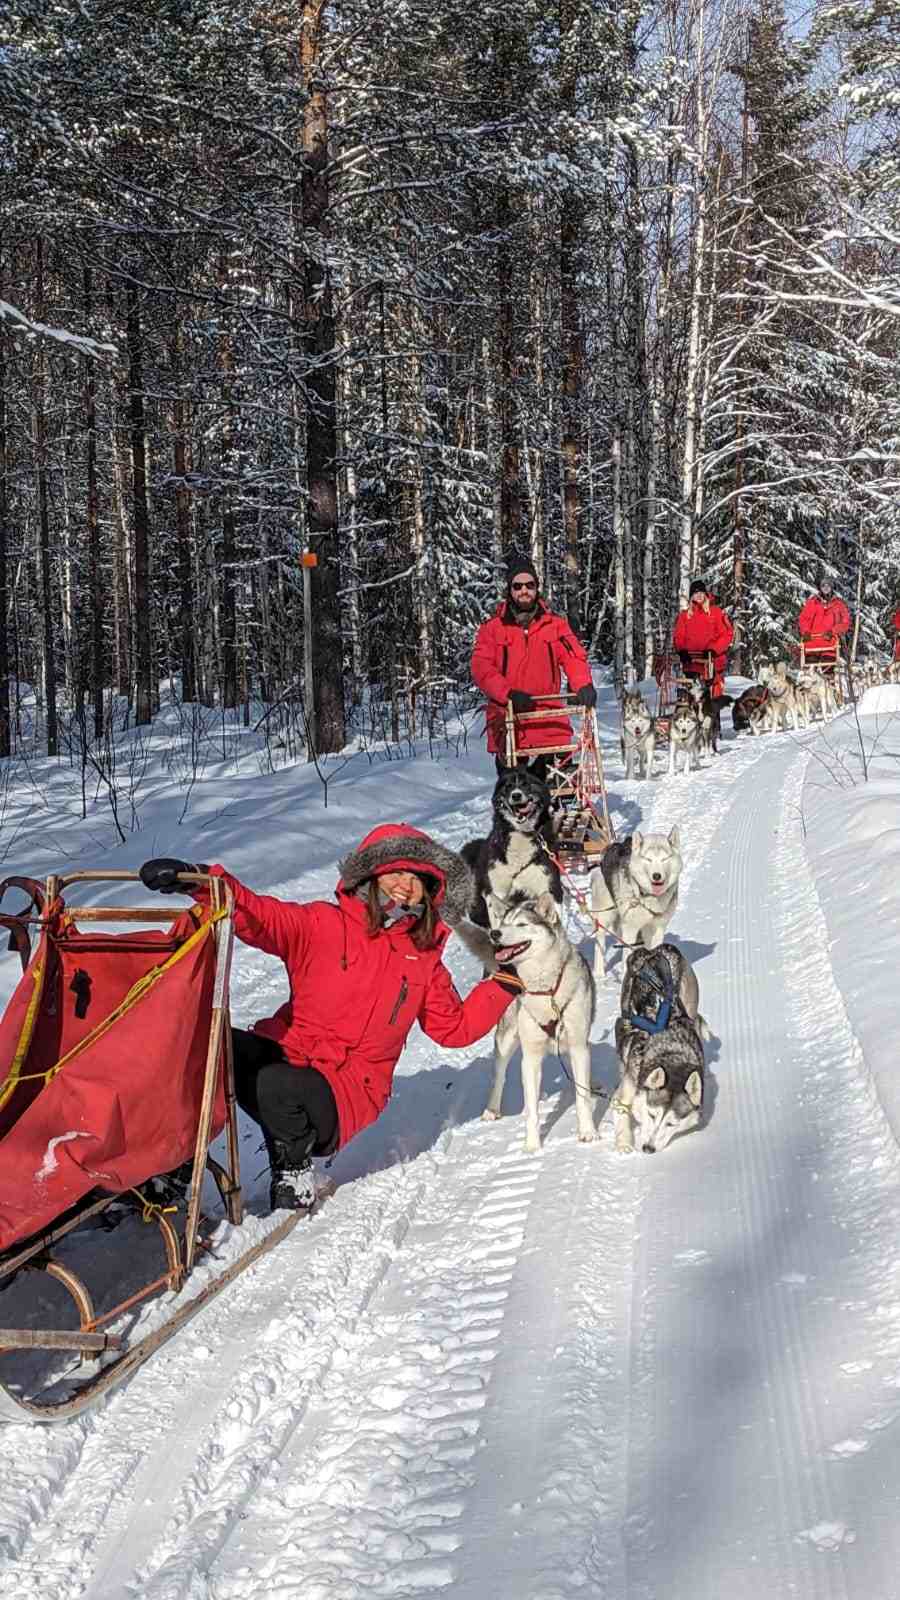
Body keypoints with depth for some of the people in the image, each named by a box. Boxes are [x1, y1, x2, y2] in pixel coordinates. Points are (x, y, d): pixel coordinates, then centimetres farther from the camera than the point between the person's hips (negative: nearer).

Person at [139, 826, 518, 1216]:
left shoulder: (424, 958, 12)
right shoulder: (323, 924, 3)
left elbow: (456, 1028, 19)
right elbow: (257, 916, -13)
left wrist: (504, 982, 9)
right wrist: (202, 881, -32)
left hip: (350, 1090, 0)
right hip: (285, 1051, 0)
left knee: (274, 1087, -34)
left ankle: (295, 1169, -4)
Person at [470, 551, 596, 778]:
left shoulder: (555, 625, 11)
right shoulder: (492, 628, 7)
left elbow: (573, 656, -1)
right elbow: (481, 668, -3)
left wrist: (583, 685, -22)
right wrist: (509, 694, -19)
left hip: (551, 725, 1)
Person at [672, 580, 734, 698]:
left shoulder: (716, 612, 5)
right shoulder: (685, 615, 14)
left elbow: (727, 634, 1)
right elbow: (678, 636, 14)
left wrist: (713, 649, -11)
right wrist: (682, 650, -6)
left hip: (712, 660, -3)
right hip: (691, 660, 3)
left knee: (715, 692, -9)